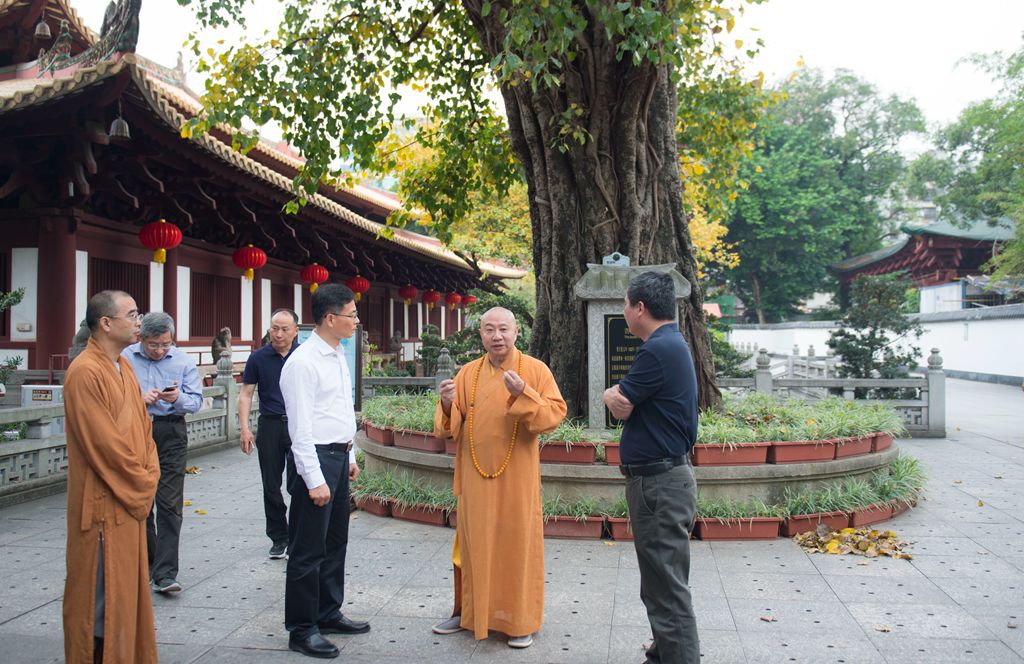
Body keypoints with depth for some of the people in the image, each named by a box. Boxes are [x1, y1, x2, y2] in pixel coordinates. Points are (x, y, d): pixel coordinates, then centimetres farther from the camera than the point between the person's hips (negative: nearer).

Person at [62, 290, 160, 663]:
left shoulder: (123, 367, 12)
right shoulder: (85, 372, -17)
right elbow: (104, 443, -20)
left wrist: (149, 478, 3)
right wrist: (141, 485, -11)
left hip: (132, 501, 9)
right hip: (104, 506, -9)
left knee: (128, 588, 17)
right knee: (102, 596, 1)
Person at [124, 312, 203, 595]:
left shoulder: (184, 361, 1)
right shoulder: (125, 358, 1)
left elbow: (196, 401, 0)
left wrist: (178, 398, -21)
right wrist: (139, 398, -16)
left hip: (170, 433, -1)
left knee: (170, 504, -6)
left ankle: (165, 573, -4)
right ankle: (147, 561, 28)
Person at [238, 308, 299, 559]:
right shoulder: (258, 358, 3)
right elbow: (246, 393, 5)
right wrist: (244, 428, -5)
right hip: (270, 426, 1)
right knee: (271, 486, 7)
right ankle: (279, 538, 21)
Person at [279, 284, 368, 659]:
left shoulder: (338, 356, 11)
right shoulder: (303, 362, -17)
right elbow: (300, 427, -19)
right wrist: (314, 479, -20)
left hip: (339, 457, 9)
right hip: (315, 459, -9)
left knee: (335, 542, 19)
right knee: (308, 550, 1)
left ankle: (328, 614, 33)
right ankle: (301, 629, 15)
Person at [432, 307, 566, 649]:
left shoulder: (535, 369, -3)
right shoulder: (467, 373, 6)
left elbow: (556, 413, -11)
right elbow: (449, 427, 5)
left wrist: (523, 394, -25)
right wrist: (448, 404, -16)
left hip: (516, 477, -3)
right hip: (475, 476, 3)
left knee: (518, 544, 5)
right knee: (474, 544, 12)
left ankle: (520, 620, 19)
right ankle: (468, 611, 28)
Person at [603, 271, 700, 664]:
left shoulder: (659, 350, -19)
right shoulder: (672, 344, 14)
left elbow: (621, 406, -16)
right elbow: (627, 403, 9)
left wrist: (611, 393, 2)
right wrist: (617, 395, -11)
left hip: (660, 483, -11)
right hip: (661, 478, 11)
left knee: (667, 586, -3)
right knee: (661, 583, 22)